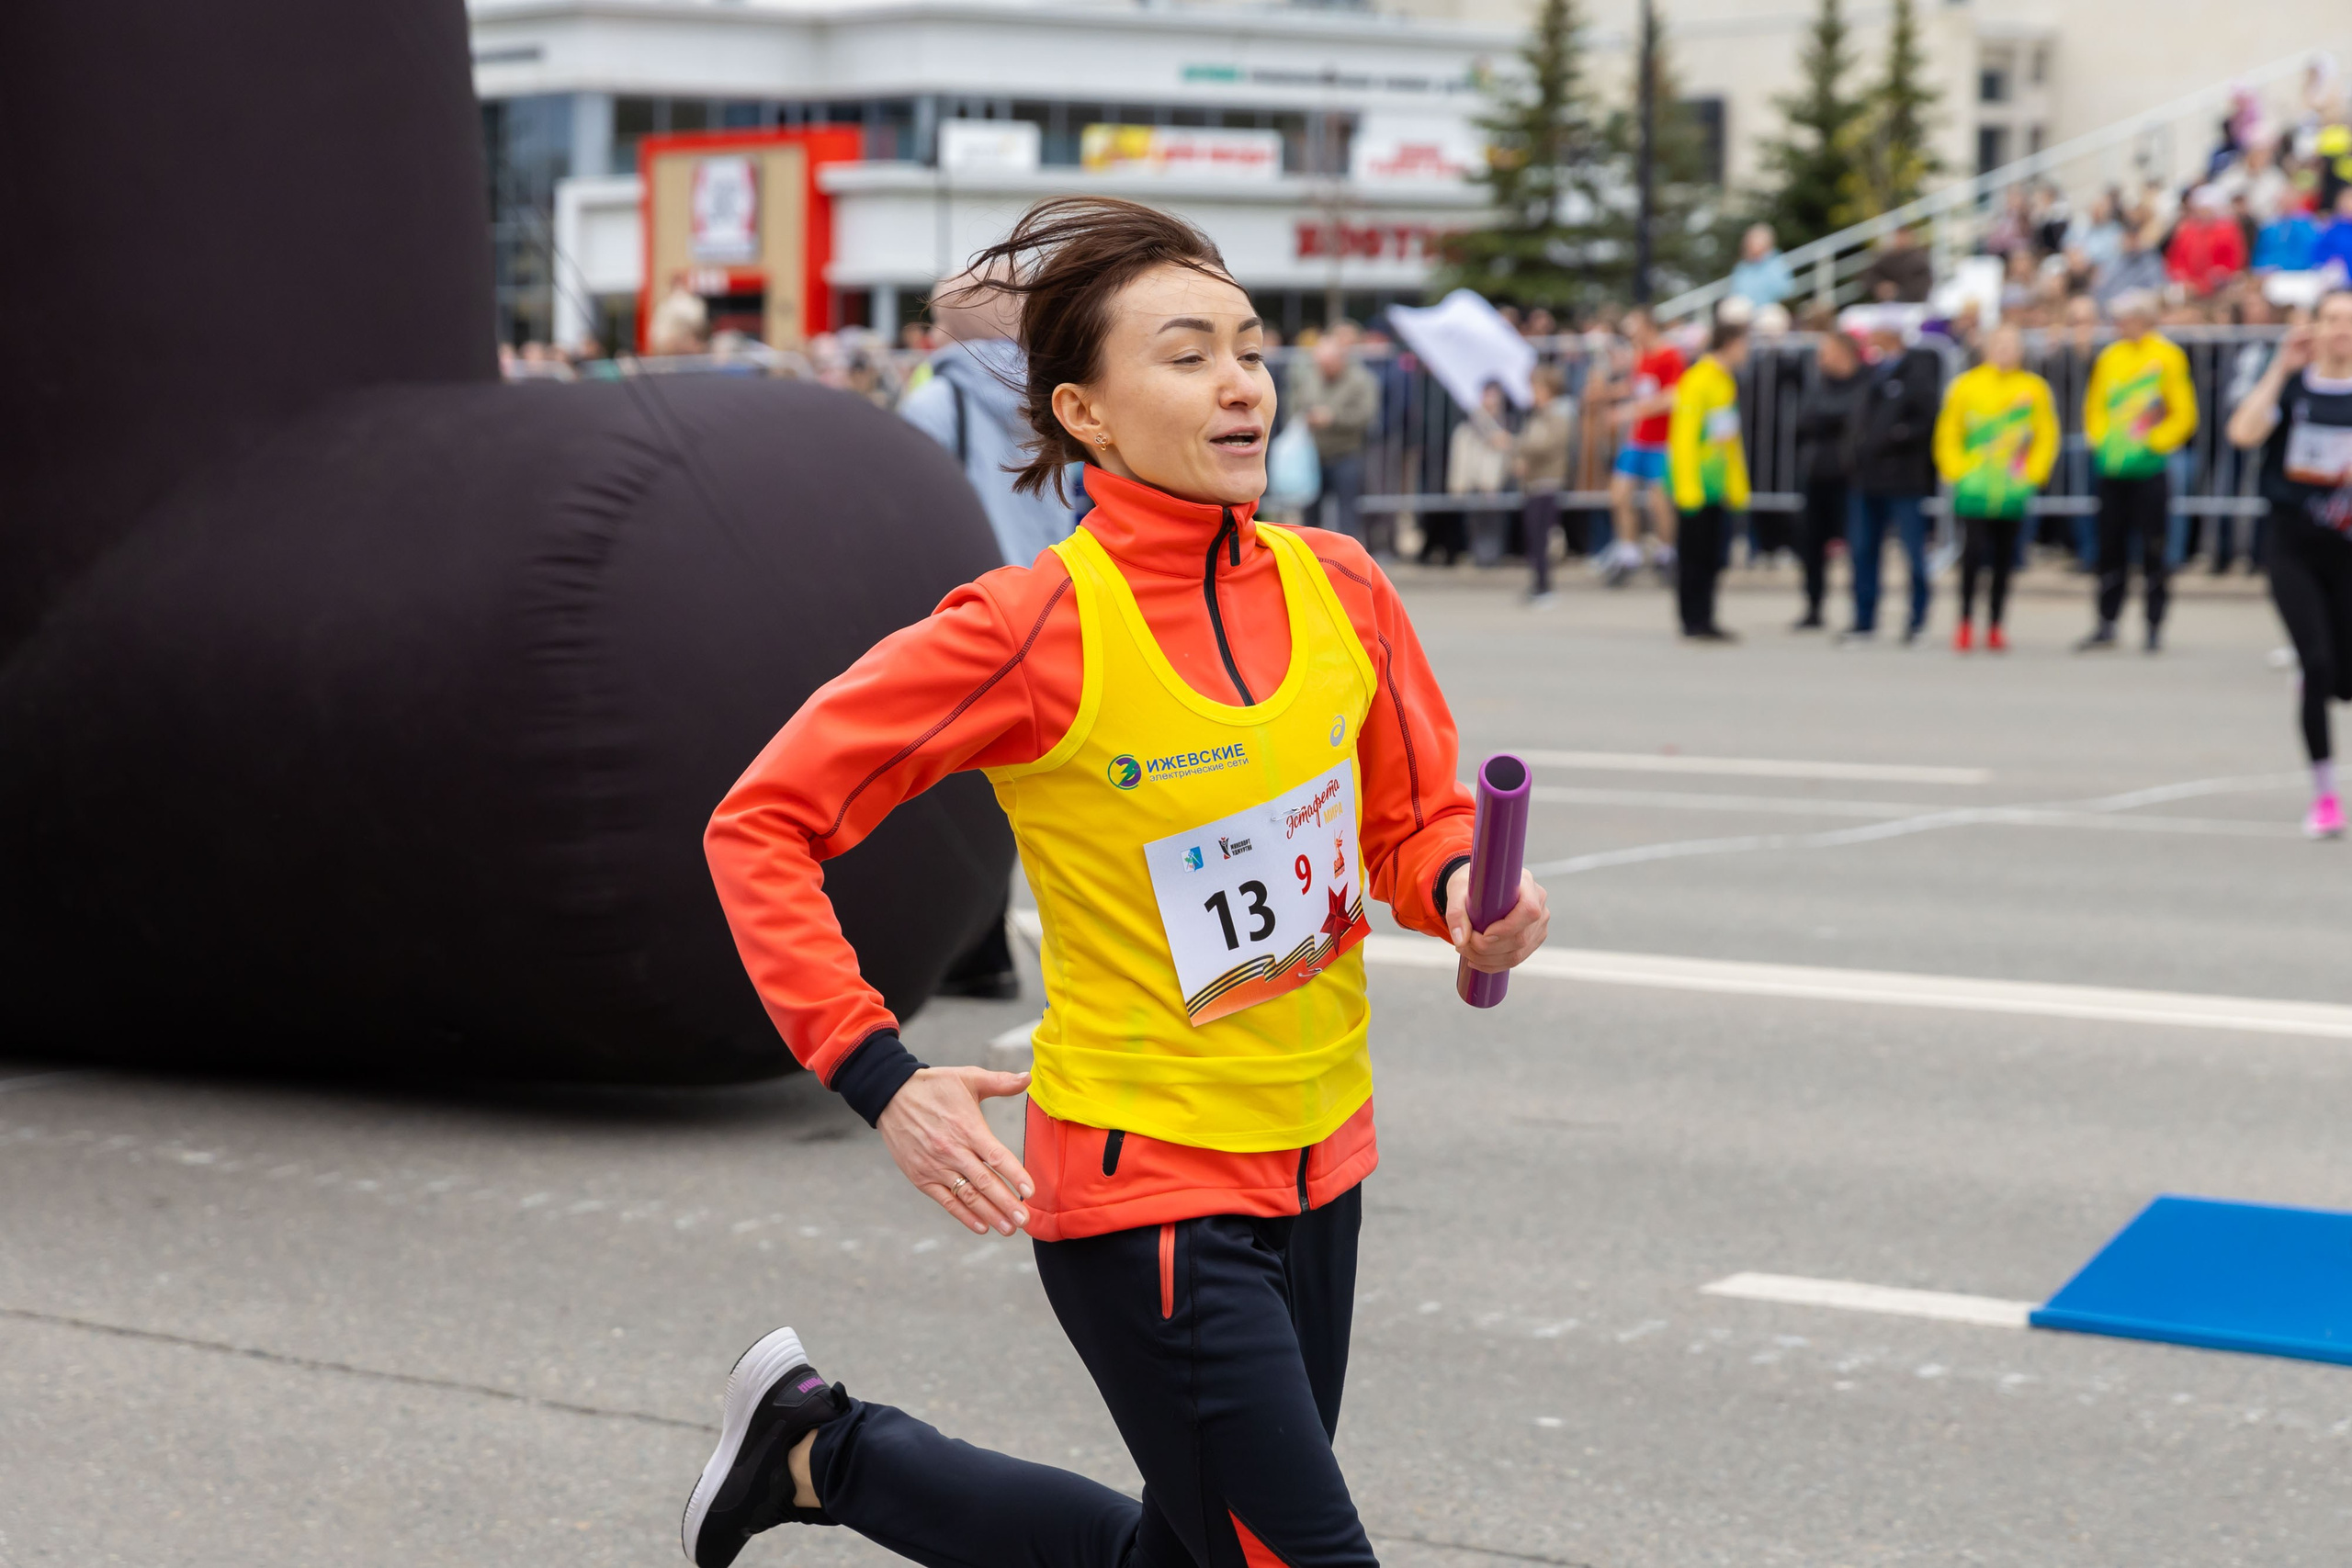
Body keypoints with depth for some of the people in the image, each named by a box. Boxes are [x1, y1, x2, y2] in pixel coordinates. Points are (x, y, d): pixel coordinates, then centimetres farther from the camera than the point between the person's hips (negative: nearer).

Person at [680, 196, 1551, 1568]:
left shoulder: (1337, 586, -2)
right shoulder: (1036, 628, -17)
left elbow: (1417, 818, 12)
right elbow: (761, 825, -13)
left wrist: (1469, 891, -12)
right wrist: (880, 1079, -20)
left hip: (1317, 1163, 7)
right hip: (1145, 1184, -7)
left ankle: (824, 1452, 38)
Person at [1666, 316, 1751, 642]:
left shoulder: (1727, 382, 15)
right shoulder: (1697, 381, -14)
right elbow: (1684, 436, -17)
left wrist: (1737, 486, 18)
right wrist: (1688, 489, -19)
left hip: (1718, 488, 8)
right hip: (1696, 483, -8)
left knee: (1714, 554, 9)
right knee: (1696, 556, -3)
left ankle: (1703, 621, 14)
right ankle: (1694, 622, 2)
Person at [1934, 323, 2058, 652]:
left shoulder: (2034, 388, 4)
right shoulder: (1966, 385, 1)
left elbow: (2047, 436, 9)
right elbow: (1948, 434, 5)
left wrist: (2032, 474, 0)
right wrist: (1957, 473, -4)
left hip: (2014, 491, 2)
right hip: (1974, 489, -2)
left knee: (2004, 559, 6)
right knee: (1974, 552, -12)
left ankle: (1995, 626, 13)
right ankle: (1966, 621, 0)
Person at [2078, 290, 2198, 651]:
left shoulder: (2167, 357, -5)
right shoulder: (2109, 357, 10)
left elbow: (2184, 414, -6)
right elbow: (2095, 405, 19)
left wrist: (2153, 443, -11)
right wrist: (2098, 440, 4)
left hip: (2149, 469, -5)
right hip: (2111, 469, 5)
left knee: (2153, 550, 0)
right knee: (2111, 549, 8)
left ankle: (2155, 627, 7)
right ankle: (2106, 626, 14)